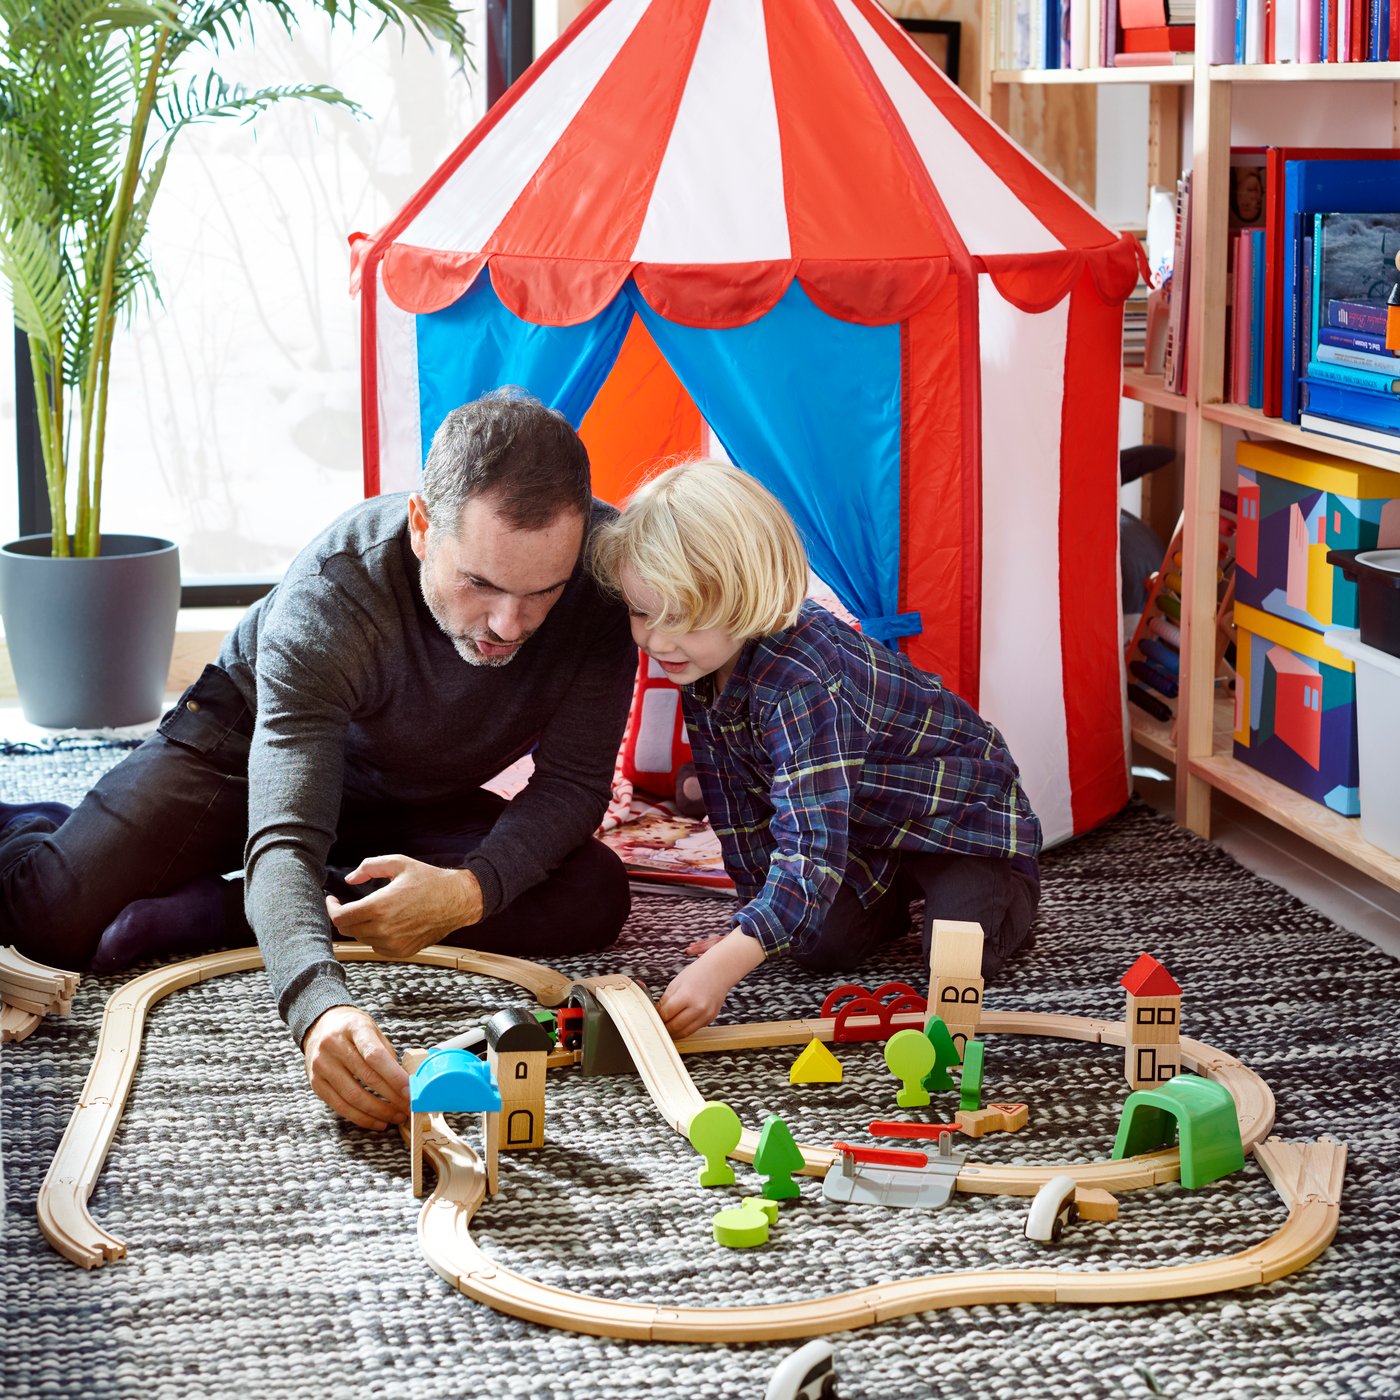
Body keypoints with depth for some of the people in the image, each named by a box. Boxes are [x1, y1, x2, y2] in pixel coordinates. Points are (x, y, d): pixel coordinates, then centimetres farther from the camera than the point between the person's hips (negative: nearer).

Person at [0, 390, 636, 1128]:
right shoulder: (325, 601, -39)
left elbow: (573, 782, -23)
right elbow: (284, 840, -47)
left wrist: (471, 890, -43)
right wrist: (319, 1004, -67)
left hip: (412, 802, 4)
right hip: (246, 744, -4)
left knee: (591, 895, -22)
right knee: (60, 916, -24)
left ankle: (215, 911, -17)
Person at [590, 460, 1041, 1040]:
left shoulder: (802, 686, -41)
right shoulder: (703, 664, -15)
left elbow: (812, 847, -48)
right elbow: (735, 797, -2)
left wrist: (722, 967, -56)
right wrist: (756, 913, -4)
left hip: (959, 813, -7)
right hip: (866, 831, 7)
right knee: (816, 944, -13)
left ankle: (1008, 890, 10)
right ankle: (893, 895, 19)